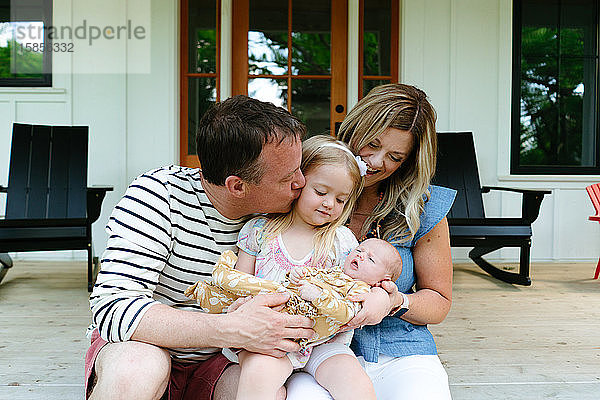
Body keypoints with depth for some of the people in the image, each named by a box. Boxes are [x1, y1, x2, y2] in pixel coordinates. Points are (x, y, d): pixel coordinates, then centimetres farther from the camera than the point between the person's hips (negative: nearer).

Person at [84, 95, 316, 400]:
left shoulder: (267, 216, -5)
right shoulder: (159, 194, -20)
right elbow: (113, 311, -29)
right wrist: (232, 329, -38)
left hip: (214, 363, 3)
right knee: (138, 370, -38)